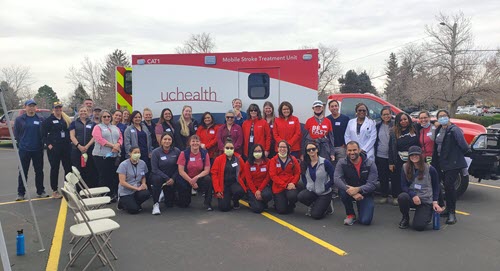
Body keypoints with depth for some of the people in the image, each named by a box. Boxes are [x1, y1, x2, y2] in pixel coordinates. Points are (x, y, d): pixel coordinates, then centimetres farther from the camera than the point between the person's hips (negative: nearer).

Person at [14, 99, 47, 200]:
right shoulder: (19, 119, 2)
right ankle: (21, 193, 13)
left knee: (39, 171, 9)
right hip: (24, 150, -1)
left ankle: (40, 191, 19)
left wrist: (41, 144, 0)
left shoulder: (41, 119, 4)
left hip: (38, 150, 1)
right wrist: (21, 143, 2)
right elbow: (16, 133, 4)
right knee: (23, 172, 4)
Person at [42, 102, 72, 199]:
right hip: (54, 148, -3)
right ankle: (55, 191, 13)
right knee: (54, 169, 4)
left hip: (66, 147, 4)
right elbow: (43, 134, -2)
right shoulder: (48, 120, 0)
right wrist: (48, 144, -12)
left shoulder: (67, 119, 12)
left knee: (68, 168, 5)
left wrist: (70, 142, 4)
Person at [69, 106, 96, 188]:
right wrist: (79, 146, -14)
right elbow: (72, 136, 1)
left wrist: (87, 146, -11)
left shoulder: (92, 124, 11)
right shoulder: (74, 123, 10)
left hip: (90, 150, 0)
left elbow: (94, 136, 3)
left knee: (90, 171, -2)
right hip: (76, 150, 0)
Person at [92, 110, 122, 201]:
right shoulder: (97, 127, 5)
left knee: (114, 176, 3)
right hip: (102, 156, -4)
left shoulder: (115, 128, 21)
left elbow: (120, 138, 11)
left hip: (115, 155, 4)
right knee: (103, 177, -3)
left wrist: (117, 145, -11)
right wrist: (112, 145, -16)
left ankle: (113, 195, 11)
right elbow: (99, 139, -10)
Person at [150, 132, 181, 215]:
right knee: (157, 179, -40)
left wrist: (173, 178, -16)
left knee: (170, 204, 3)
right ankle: (156, 204, -24)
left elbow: (178, 167, -3)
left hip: (172, 179, 2)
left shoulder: (177, 151, -8)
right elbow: (155, 169, -14)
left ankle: (166, 195, 41)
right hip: (159, 175, -2)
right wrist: (167, 178, -20)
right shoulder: (156, 152, -12)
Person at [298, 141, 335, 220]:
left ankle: (326, 205, 20)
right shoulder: (305, 164, -1)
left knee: (316, 215, -14)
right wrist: (307, 186, -3)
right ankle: (314, 205, 6)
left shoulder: (325, 162, -14)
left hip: (324, 193, -4)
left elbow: (333, 178, -12)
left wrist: (325, 187, -12)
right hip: (311, 191, 4)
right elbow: (303, 177, 12)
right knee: (300, 196, -28)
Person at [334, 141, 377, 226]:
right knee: (342, 191, -34)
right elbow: (336, 179, -25)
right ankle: (351, 214, -7)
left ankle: (361, 207, 19)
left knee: (365, 221, -19)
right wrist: (351, 191, -39)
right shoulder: (341, 163, -11)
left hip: (365, 194, -1)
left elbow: (371, 184, -18)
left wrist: (358, 189, -38)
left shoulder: (370, 163, -11)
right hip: (350, 192, 1)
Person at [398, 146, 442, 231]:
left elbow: (436, 187, 5)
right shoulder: (405, 168, -1)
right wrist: (413, 195, -20)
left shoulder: (430, 169, -5)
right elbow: (403, 186, -3)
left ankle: (427, 214, 21)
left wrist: (435, 202, -5)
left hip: (426, 201, -1)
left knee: (419, 226, -17)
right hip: (411, 198, 2)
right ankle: (405, 218, -4)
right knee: (402, 197, -36)